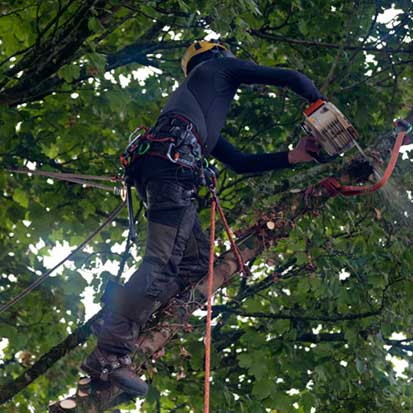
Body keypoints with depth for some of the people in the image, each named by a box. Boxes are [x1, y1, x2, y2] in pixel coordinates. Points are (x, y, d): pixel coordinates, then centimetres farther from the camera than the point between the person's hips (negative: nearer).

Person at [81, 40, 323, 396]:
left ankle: (120, 325, -2)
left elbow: (240, 162, 38)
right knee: (164, 262, -16)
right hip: (173, 157, -9)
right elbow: (292, 78, 17)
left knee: (196, 259, 8)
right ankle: (110, 356, -22)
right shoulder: (219, 66, 22)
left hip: (150, 169, 9)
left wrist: (293, 157, 36)